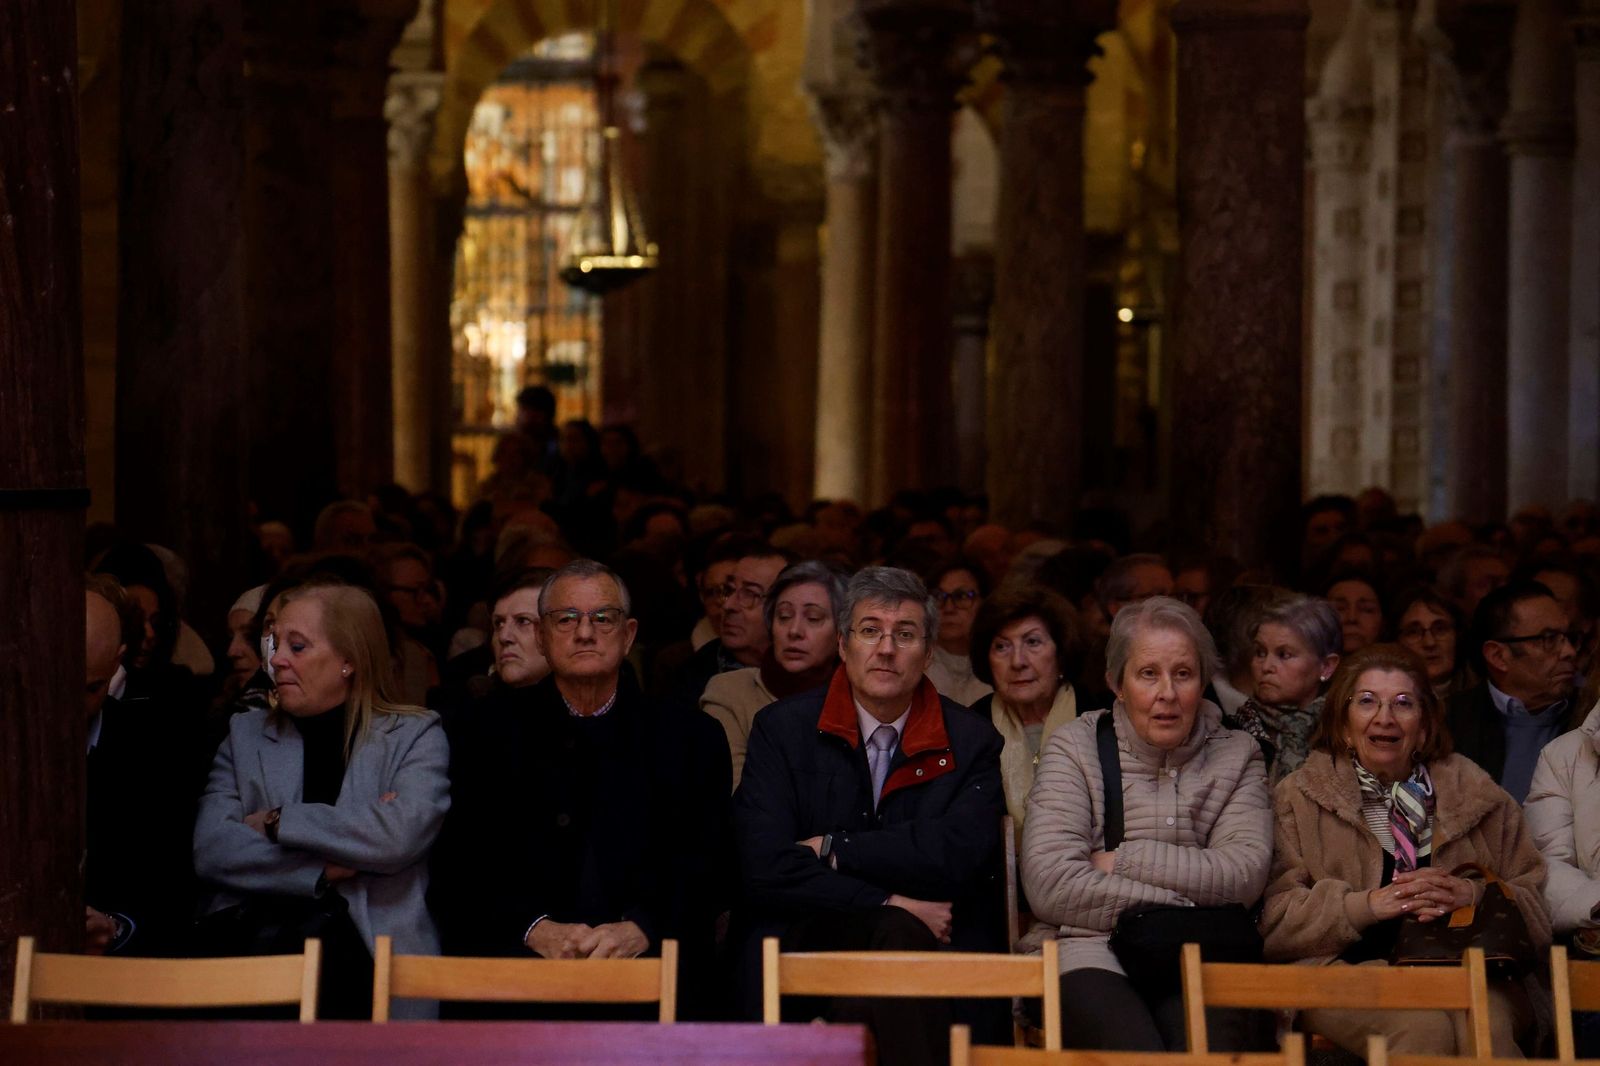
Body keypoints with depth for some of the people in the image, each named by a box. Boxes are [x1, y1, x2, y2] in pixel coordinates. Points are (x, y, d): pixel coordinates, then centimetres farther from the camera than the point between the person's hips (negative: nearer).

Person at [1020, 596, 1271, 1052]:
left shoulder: (1237, 755, 16)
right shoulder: (1074, 748, 10)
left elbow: (1245, 873, -2)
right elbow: (1050, 884, -5)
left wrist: (1121, 862, -4)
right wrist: (1178, 904, -5)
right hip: (1091, 952, -1)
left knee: (1211, 1046, -34)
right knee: (1136, 1050, -35)